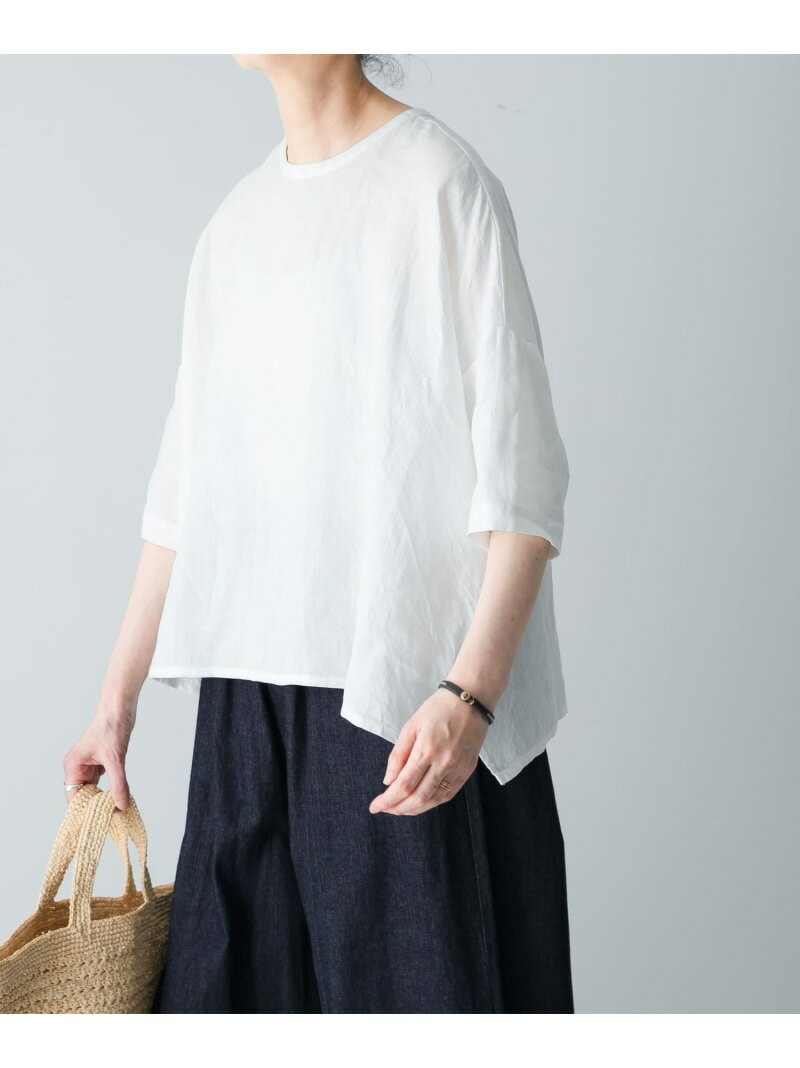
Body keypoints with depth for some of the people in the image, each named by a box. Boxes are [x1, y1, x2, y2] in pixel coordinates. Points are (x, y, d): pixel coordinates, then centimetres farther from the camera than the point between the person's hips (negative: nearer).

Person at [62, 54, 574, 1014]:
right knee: (233, 971, 9)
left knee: (411, 973, -1)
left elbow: (521, 475, -12)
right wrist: (118, 699, 16)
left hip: (407, 690, -6)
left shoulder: (440, 181, -6)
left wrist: (469, 694, -22)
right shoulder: (235, 224, 14)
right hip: (250, 690, 6)